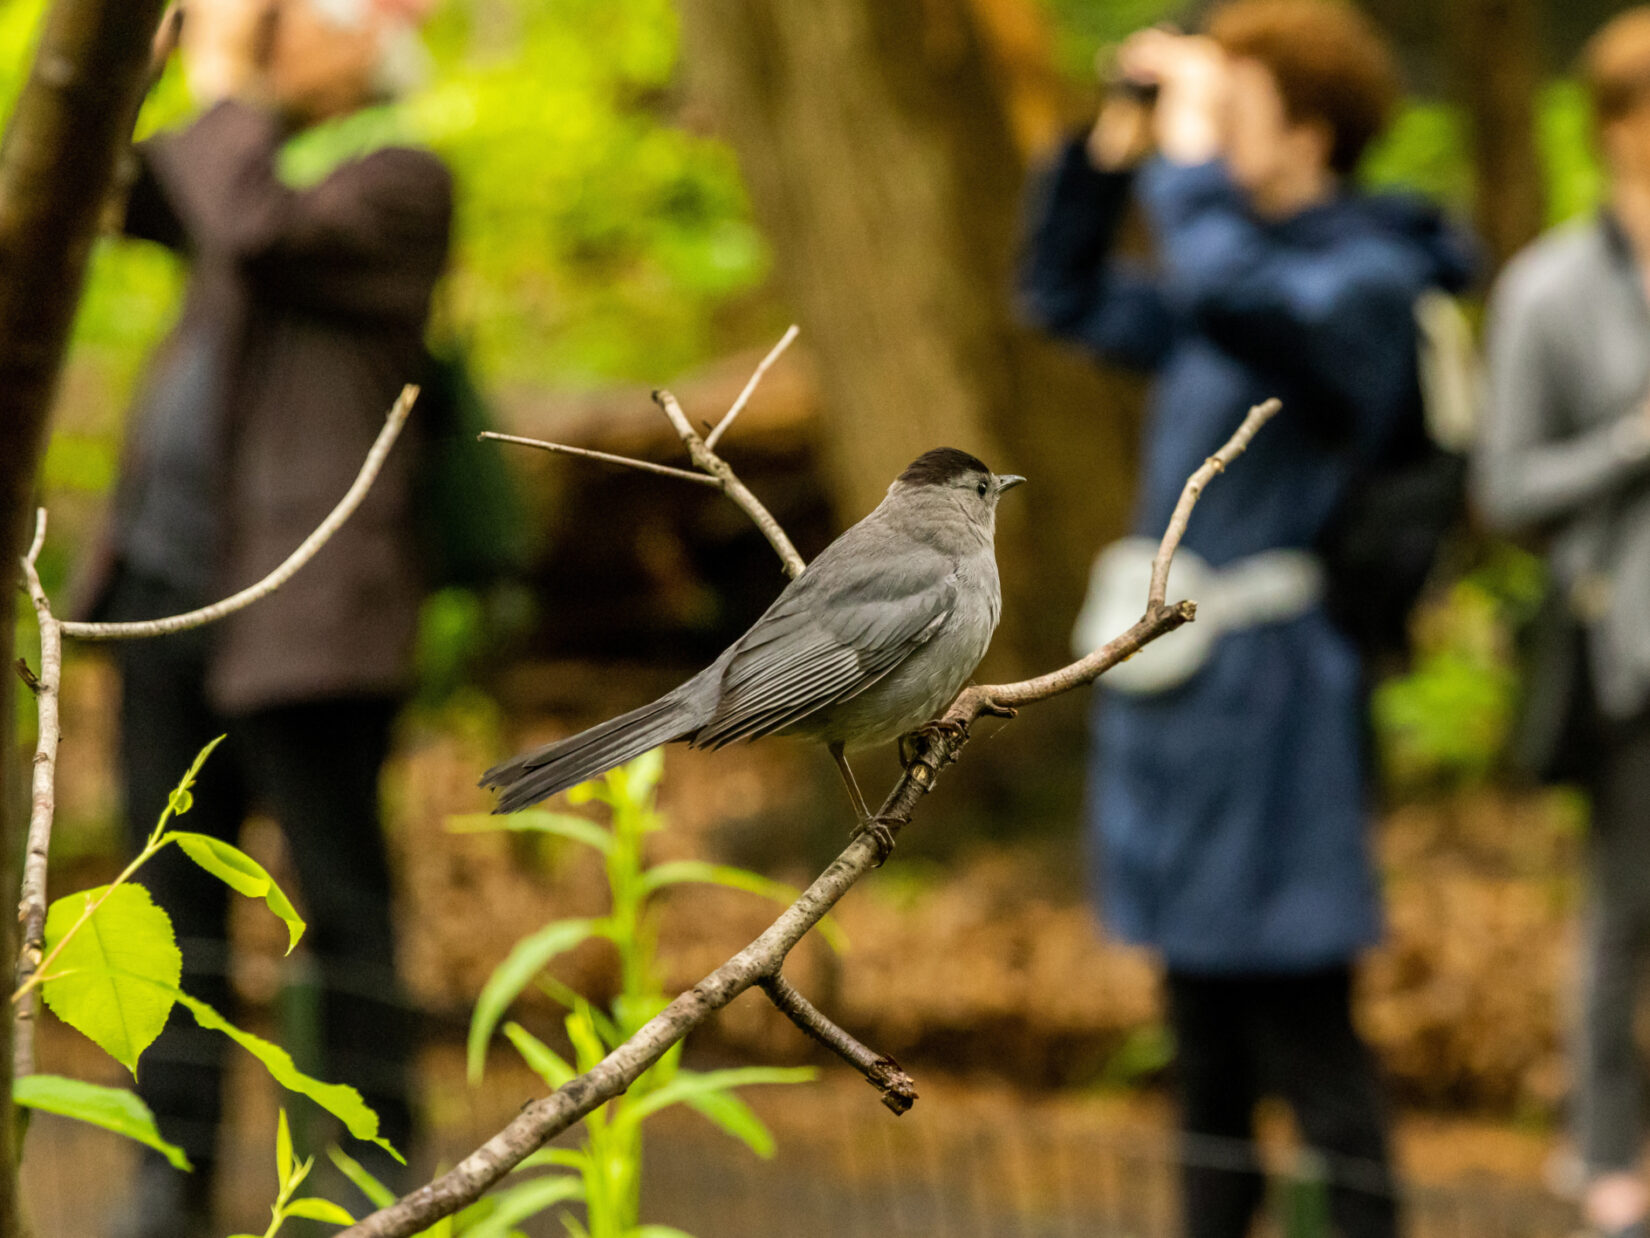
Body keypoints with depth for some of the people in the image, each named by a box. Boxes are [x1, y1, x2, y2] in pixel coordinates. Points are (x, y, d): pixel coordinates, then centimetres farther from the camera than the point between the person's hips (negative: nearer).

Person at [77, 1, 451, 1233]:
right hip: (172, 586, 8)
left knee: (342, 900, -1)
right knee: (175, 891, 6)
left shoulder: (401, 184, -6)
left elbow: (260, 230, -23)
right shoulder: (249, 159, 17)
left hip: (302, 610, -7)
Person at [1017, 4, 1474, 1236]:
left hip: (1270, 693, -9)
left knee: (1300, 1021, -5)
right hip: (1180, 683, 9)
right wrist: (1113, 147, 12)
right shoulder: (1249, 262, 14)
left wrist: (1190, 156, -20)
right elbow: (1066, 295, 25)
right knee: (1205, 1013, 14)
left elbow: (1230, 295, -34)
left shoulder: (1366, 282, -12)